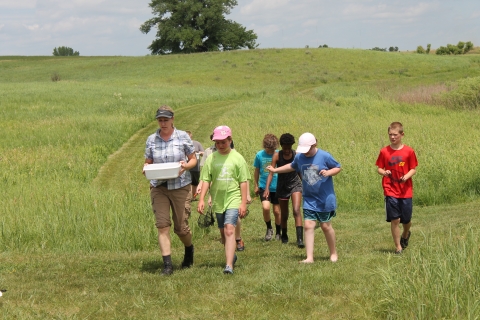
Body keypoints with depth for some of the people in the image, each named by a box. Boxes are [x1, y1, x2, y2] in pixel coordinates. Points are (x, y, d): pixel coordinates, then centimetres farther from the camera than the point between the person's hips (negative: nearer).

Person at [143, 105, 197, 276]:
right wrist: (146, 168, -12)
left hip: (180, 186, -1)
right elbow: (147, 162, 12)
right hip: (158, 187, 1)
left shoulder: (183, 137, 0)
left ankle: (189, 249, 37)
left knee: (180, 226, 5)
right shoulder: (151, 140, 5)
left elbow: (193, 159, 5)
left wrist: (185, 166, -16)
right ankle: (167, 264, -7)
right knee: (162, 225, -8)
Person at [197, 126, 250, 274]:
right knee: (223, 232, 15)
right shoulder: (211, 158, 3)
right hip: (218, 201, 4)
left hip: (233, 200, -4)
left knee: (229, 230, -18)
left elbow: (243, 182, -1)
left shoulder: (237, 158, -3)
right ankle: (232, 255, 38)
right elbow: (206, 180, 4)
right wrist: (201, 199, -5)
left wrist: (244, 203, -4)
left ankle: (229, 265, -24)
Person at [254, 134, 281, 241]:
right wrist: (256, 185, 15)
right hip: (264, 186, 0)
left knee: (277, 211, 6)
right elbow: (256, 171, 10)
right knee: (266, 207, -19)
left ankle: (278, 233, 27)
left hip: (277, 187, 0)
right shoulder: (259, 155, -3)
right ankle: (269, 229, 6)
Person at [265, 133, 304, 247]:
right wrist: (267, 188, -27)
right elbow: (271, 172, -15)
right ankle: (284, 236, 36)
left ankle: (300, 239, -25)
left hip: (295, 184, -1)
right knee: (284, 214, 12)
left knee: (296, 210, -19)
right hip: (282, 186, 1)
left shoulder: (296, 155, -8)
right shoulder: (277, 156, -11)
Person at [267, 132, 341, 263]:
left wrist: (329, 172, -22)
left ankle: (333, 253, 25)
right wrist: (275, 170, 23)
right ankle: (309, 257, -4)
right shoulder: (299, 157, 0)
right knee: (308, 225, -6)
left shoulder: (324, 156, -13)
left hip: (325, 199, -4)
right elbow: (292, 166, 22)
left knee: (326, 226, 4)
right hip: (309, 199, 4)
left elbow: (338, 168, -3)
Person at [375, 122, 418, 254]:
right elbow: (379, 168, 6)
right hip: (391, 191, 0)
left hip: (406, 191, 1)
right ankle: (398, 247, 6)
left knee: (406, 220, 9)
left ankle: (405, 235, 43)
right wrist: (383, 172, -16)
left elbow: (413, 169, 2)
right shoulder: (384, 151, 0)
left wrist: (406, 176, -17)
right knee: (395, 219, -6)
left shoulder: (409, 151, -1)